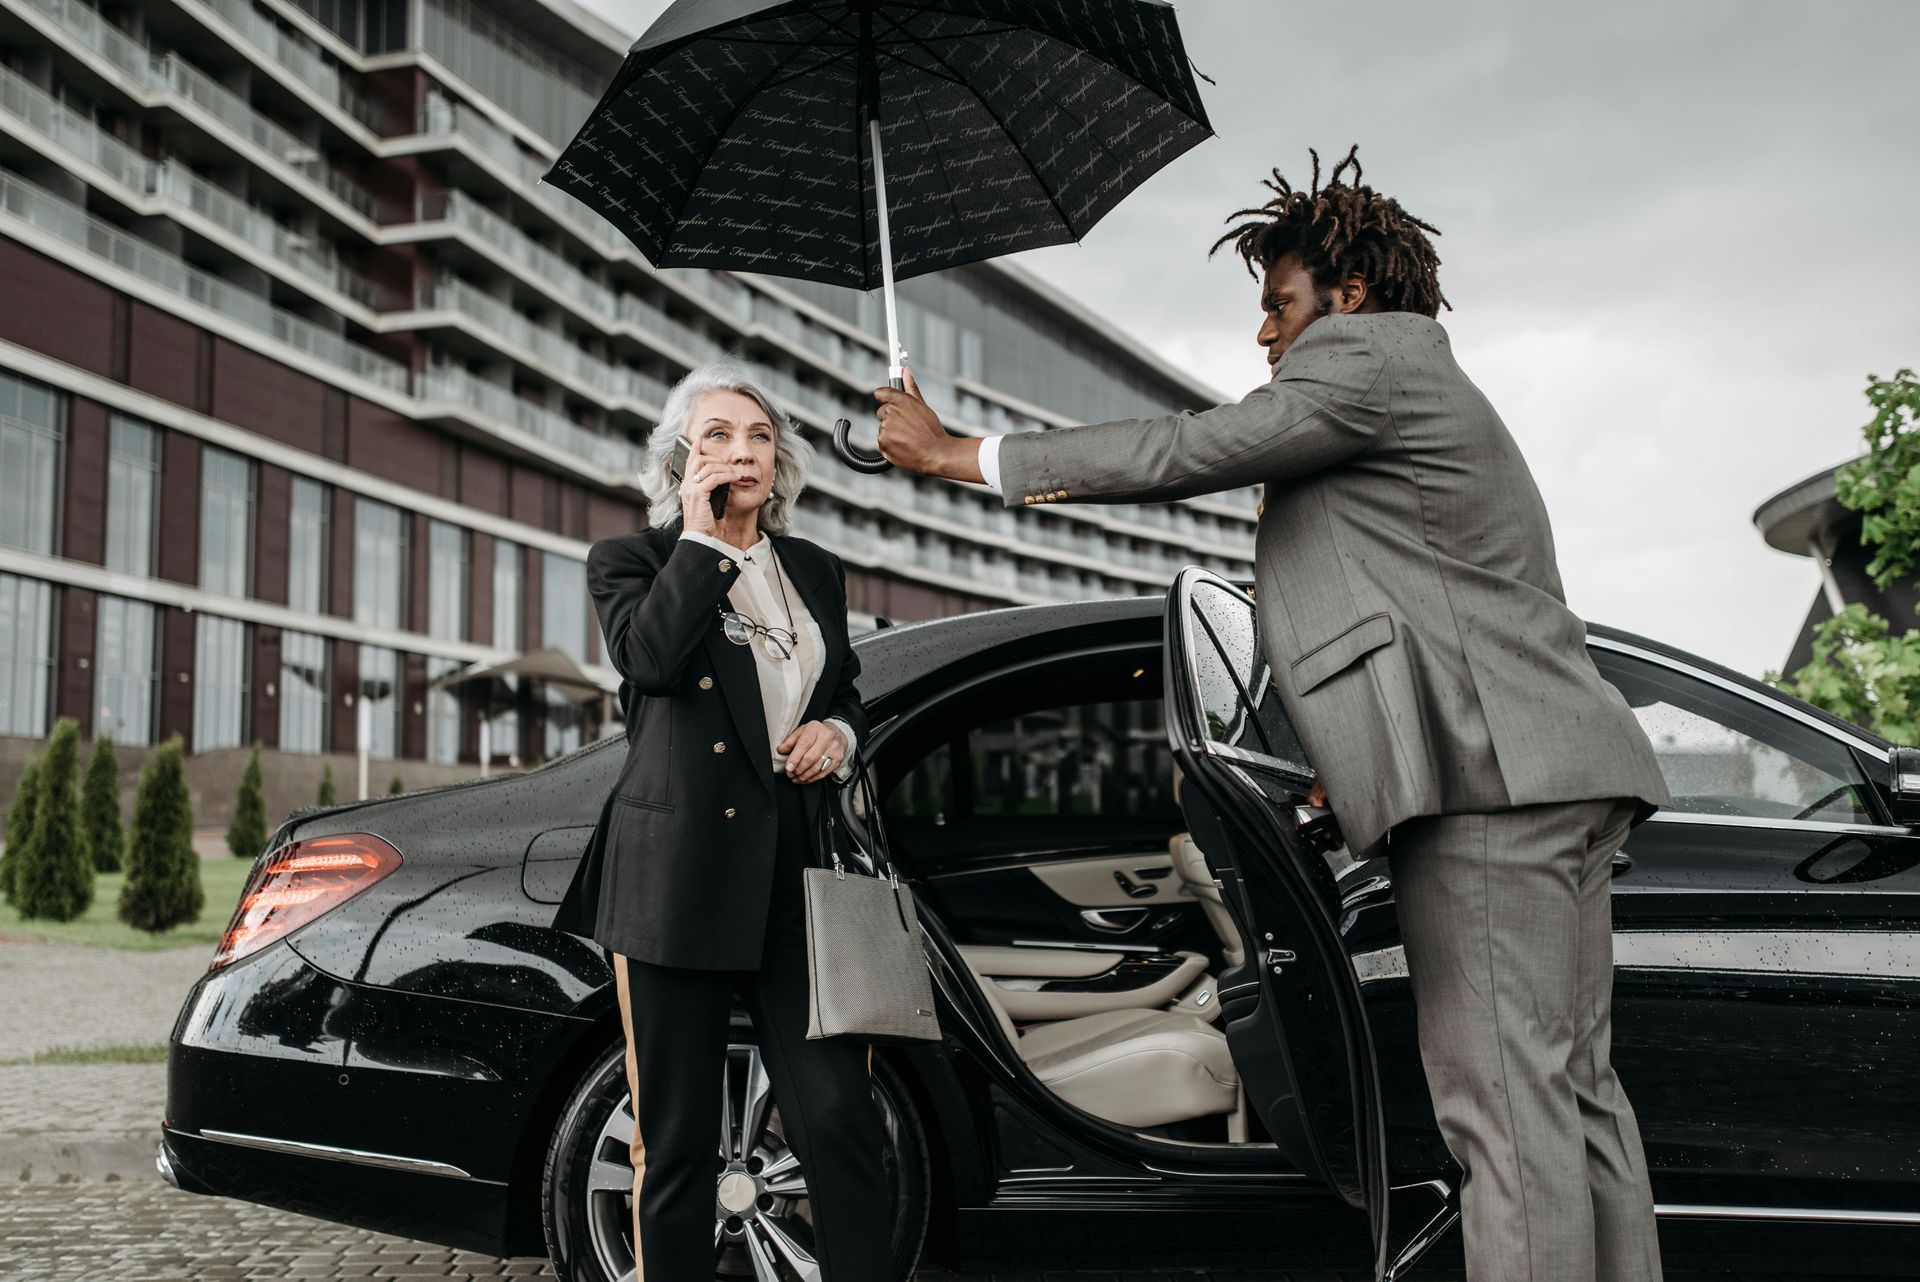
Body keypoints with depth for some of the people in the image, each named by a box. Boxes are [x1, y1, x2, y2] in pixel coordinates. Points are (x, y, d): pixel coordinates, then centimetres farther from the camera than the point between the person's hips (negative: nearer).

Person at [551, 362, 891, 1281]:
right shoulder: (630, 561, 5)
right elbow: (650, 656, -17)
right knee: (675, 1136, 4)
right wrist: (701, 533, -9)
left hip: (796, 875, 3)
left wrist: (838, 733, 6)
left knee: (838, 1117, -3)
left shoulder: (817, 572, 17)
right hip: (678, 878, -3)